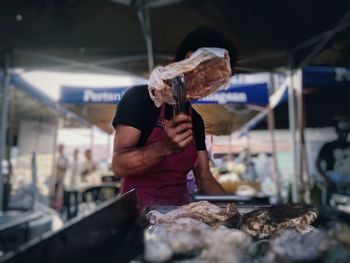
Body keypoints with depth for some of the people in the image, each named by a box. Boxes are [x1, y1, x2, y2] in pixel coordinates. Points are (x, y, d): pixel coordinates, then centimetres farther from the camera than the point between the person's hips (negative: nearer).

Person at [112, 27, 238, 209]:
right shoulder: (140, 97, -7)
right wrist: (165, 147, -30)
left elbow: (204, 179, 11)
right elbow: (119, 165, -15)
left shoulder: (196, 121, 11)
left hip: (179, 211, 6)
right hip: (139, 210, -5)